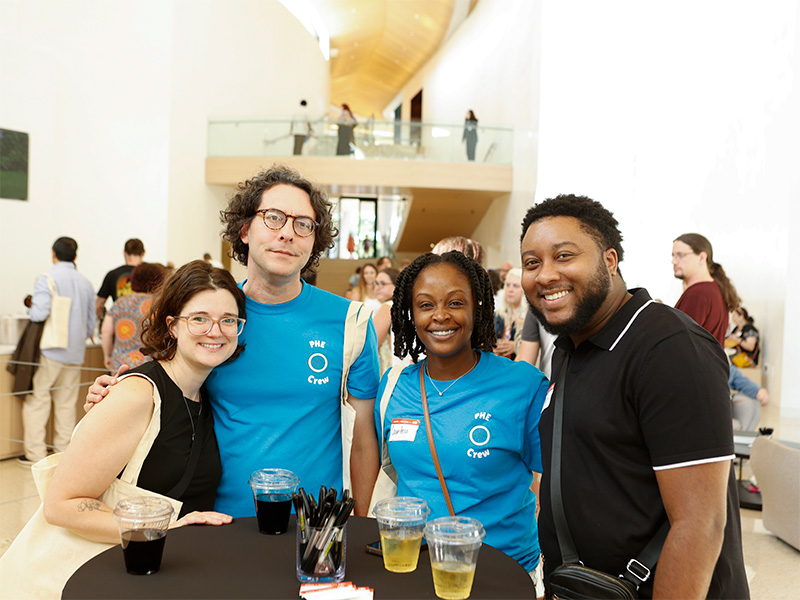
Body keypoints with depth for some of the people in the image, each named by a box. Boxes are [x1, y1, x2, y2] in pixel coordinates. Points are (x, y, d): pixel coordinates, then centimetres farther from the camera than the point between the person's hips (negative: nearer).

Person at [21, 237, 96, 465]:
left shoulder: (47, 279, -9)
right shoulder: (86, 283, 9)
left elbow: (39, 313, -21)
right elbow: (91, 322, 13)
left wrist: (30, 307, 1)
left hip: (50, 351, -5)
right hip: (75, 353, 5)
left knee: (36, 400, 3)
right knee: (66, 403, 12)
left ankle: (35, 453, 5)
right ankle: (63, 451, 16)